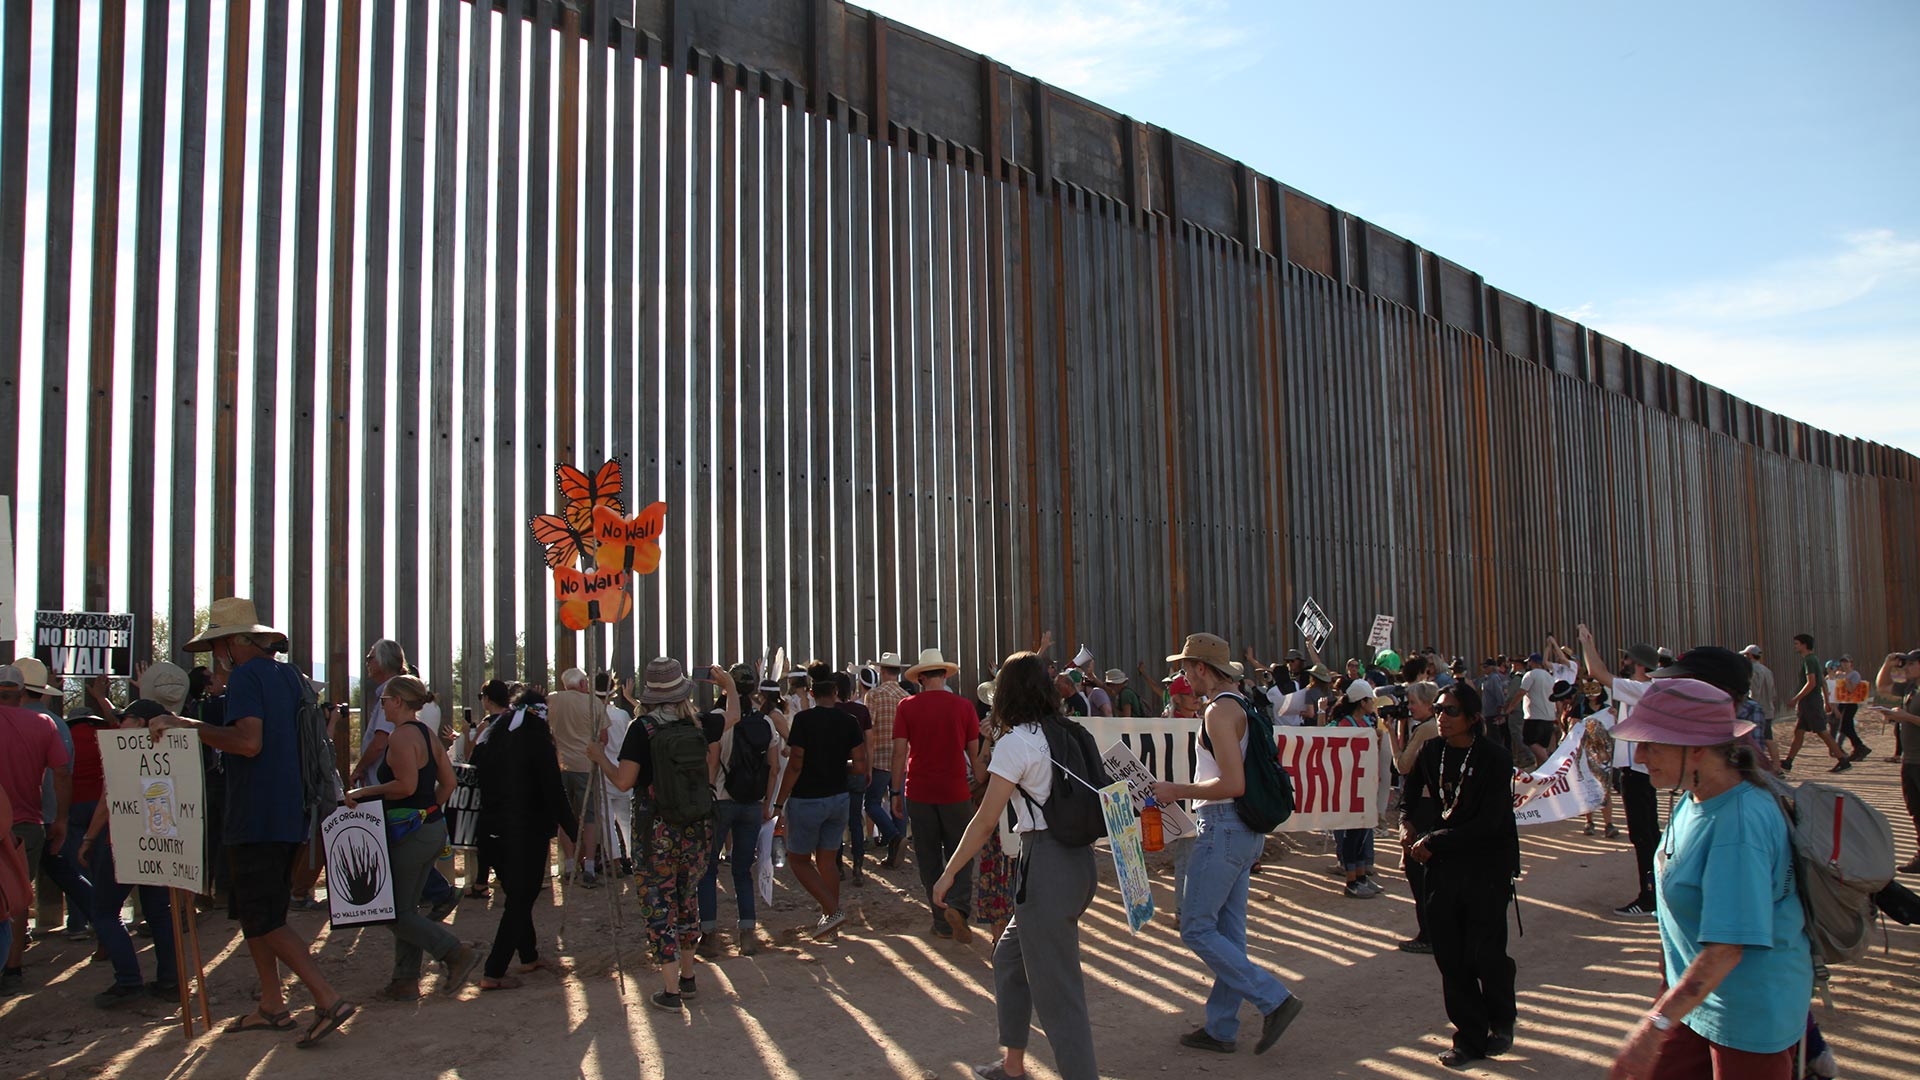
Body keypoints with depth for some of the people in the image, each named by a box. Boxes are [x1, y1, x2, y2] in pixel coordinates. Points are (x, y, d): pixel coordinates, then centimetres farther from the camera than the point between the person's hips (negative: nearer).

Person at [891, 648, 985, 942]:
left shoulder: (907, 706, -3)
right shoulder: (963, 706, -2)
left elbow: (899, 751, -4)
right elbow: (975, 754, 1)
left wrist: (896, 791, 4)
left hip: (919, 792, 0)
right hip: (956, 792, 0)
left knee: (929, 859, 11)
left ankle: (942, 922, 13)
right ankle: (959, 906, -13)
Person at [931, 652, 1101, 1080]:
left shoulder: (1015, 742, -11)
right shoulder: (1068, 732, 10)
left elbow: (986, 820, -13)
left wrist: (949, 873, -4)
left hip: (1046, 864, -9)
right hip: (1080, 857, 9)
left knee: (1056, 987, -2)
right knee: (1010, 954, 22)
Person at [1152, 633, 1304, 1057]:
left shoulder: (1219, 711, -16)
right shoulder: (1240, 706, 15)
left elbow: (1233, 784, -24)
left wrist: (1178, 790, -15)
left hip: (1223, 827, -10)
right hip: (1245, 830, 10)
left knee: (1196, 929, -4)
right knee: (1228, 932, 12)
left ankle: (1274, 999, -3)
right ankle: (1220, 1028, 19)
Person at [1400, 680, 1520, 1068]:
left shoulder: (1494, 759, -11)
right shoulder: (1431, 752, 3)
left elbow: (1488, 824, -16)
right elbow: (1411, 796, 18)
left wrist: (1434, 842, -15)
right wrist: (1407, 825, -2)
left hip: (1487, 866, -4)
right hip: (1441, 867, 4)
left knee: (1485, 955, -3)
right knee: (1450, 956, 4)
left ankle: (1501, 1021, 26)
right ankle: (1470, 1037, 18)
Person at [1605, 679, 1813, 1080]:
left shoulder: (1741, 824, -29)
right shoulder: (1695, 797, -2)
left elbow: (1726, 947, -32)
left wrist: (1655, 1027, -33)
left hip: (1752, 1014, -8)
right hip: (1697, 994, 8)